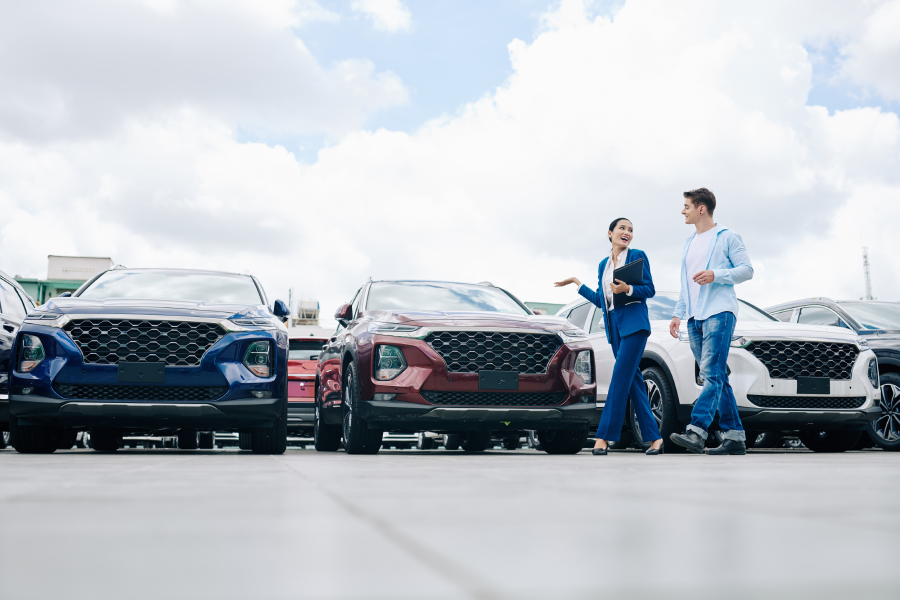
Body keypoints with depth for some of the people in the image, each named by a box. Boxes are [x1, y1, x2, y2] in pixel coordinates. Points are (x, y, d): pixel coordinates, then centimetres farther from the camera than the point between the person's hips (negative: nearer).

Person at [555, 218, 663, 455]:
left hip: (634, 322, -6)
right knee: (632, 380, 3)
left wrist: (627, 289, -20)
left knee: (620, 376, -12)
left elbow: (650, 290, -3)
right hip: (614, 325, 6)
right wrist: (577, 283, 24)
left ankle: (605, 436, -12)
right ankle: (654, 437, 5)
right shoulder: (604, 264, 18)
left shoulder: (637, 256, 2)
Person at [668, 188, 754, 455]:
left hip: (719, 313, -8)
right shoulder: (690, 243, 24)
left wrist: (716, 275, -17)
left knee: (712, 374, -17)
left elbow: (747, 269, -3)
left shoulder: (727, 237, 3)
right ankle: (735, 437, 8)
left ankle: (696, 431, -30)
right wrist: (678, 314, 18)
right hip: (695, 318, 8)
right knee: (717, 378, 6)